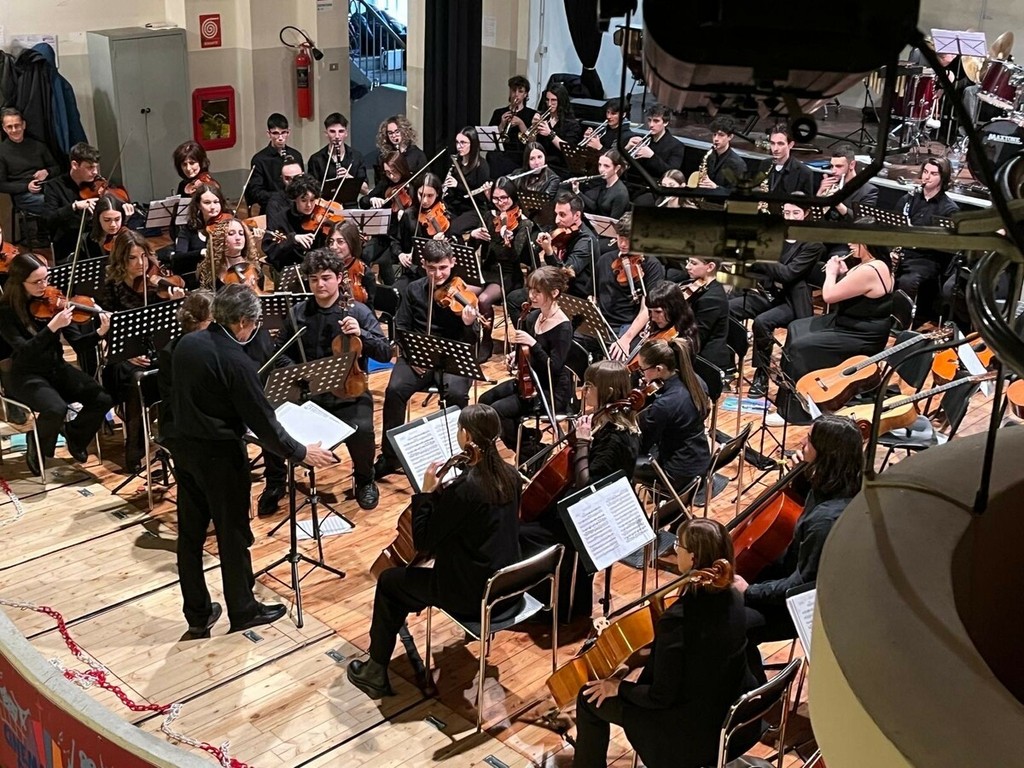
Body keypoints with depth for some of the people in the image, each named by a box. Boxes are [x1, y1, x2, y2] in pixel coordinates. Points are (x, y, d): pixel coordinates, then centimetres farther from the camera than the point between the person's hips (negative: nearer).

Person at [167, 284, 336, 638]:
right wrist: (301, 453, -9)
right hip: (220, 455, -7)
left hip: (183, 447, 7)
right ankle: (243, 611, 23)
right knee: (233, 536, 8)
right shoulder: (236, 361, -22)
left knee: (190, 534, 14)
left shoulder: (186, 343, 0)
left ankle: (197, 615, 25)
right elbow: (261, 420, -19)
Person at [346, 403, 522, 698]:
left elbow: (422, 541, -18)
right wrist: (444, 493, 7)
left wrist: (426, 492, -11)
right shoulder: (510, 475, -3)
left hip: (473, 594, -8)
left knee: (389, 582, 14)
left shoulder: (463, 487, -27)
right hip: (506, 584, 8)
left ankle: (375, 672, 25)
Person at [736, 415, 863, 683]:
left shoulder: (826, 519, -36)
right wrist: (804, 471, -4)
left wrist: (749, 591, -18)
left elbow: (801, 586, -28)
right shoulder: (830, 488, -9)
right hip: (806, 582, 9)